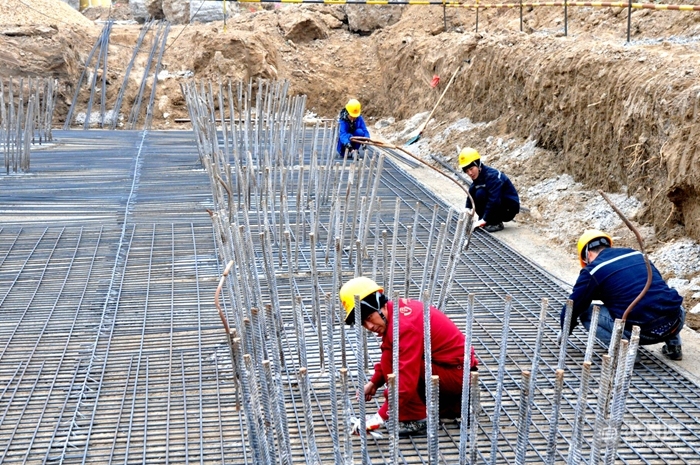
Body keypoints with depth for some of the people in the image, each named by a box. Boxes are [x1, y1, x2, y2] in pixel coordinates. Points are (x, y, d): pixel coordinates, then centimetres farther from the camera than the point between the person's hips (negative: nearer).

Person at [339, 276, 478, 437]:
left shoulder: (405, 326, -25)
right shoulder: (397, 309, 3)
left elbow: (407, 380, -30)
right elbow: (387, 356, 18)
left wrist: (380, 417, -28)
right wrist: (374, 383, 7)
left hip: (457, 374, -10)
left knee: (392, 360, -20)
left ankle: (415, 419, -10)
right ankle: (453, 405, 22)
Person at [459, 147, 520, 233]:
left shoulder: (492, 175, -25)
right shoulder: (477, 178, 1)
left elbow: (494, 199, -33)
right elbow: (470, 198, 2)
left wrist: (484, 220, -36)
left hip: (509, 209, -8)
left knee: (480, 193, -27)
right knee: (472, 190, -9)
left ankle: (496, 223, -13)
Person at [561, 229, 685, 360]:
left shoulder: (593, 270, 3)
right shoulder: (637, 254, 19)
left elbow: (573, 306, 8)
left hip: (643, 331, -6)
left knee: (586, 314, 10)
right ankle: (673, 344, 22)